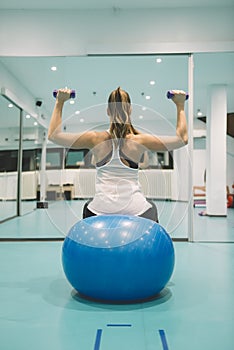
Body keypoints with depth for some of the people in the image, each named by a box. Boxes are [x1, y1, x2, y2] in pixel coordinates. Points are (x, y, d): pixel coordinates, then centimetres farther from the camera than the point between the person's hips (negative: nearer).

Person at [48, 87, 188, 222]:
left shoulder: (96, 139, -5)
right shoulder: (140, 141, -7)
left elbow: (53, 134, 6)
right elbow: (182, 138, 4)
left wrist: (60, 102, 10)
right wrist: (180, 106, 10)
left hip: (100, 211, 1)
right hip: (136, 210, 0)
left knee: (87, 208, 35)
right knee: (152, 208, 33)